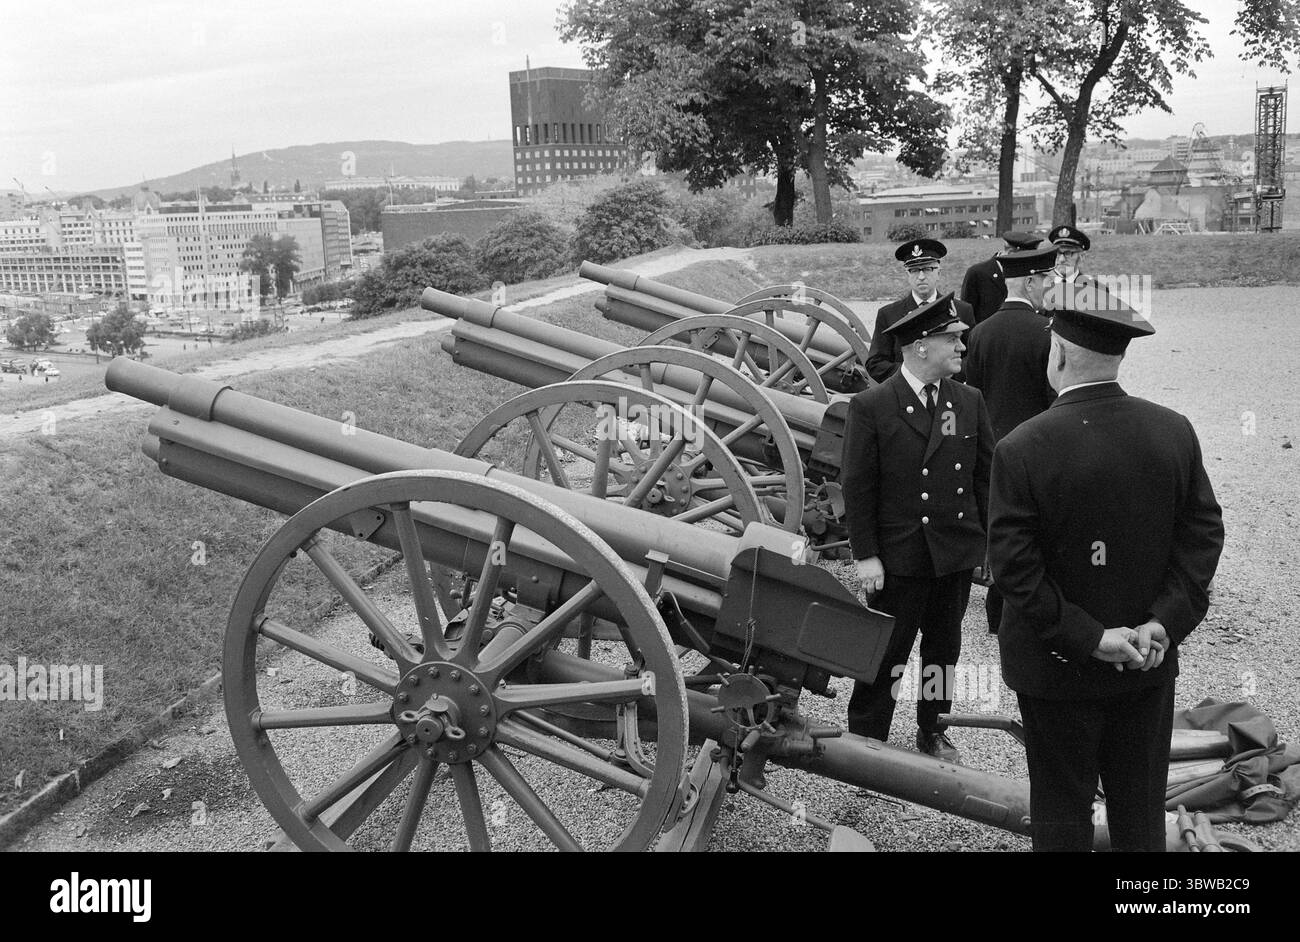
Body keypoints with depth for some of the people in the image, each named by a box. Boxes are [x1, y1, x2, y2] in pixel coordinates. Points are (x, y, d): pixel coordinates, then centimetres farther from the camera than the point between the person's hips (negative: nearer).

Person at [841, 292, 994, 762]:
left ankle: (933, 730, 35)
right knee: (886, 652, 4)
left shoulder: (970, 402, 4)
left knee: (943, 648, 17)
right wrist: (865, 555, -11)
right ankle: (865, 739, 18)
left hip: (958, 550, 5)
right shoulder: (870, 407, -10)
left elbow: (987, 476, 9)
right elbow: (857, 488, -9)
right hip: (898, 556, -4)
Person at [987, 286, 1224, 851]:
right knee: (1141, 805, 20)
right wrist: (1166, 620, -9)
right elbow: (1203, 533, -5)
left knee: (1063, 811, 14)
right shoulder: (1175, 432, -7)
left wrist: (1086, 636, -16)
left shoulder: (1021, 449, -21)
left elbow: (1013, 566, -22)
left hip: (1059, 666, -4)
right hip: (1150, 663, 4)